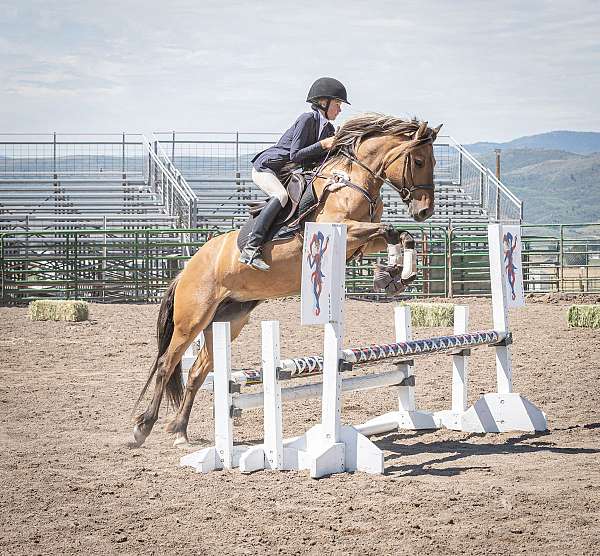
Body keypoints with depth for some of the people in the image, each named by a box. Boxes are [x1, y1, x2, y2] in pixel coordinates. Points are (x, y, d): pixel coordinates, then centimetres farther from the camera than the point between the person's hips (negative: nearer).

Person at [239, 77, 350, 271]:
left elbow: (326, 159, 5)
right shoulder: (307, 119, -17)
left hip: (283, 174, 10)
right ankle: (250, 249, -39)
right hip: (264, 167, -10)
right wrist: (323, 144, -24)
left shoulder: (328, 129, 9)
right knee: (281, 196, -34)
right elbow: (295, 155, -23)